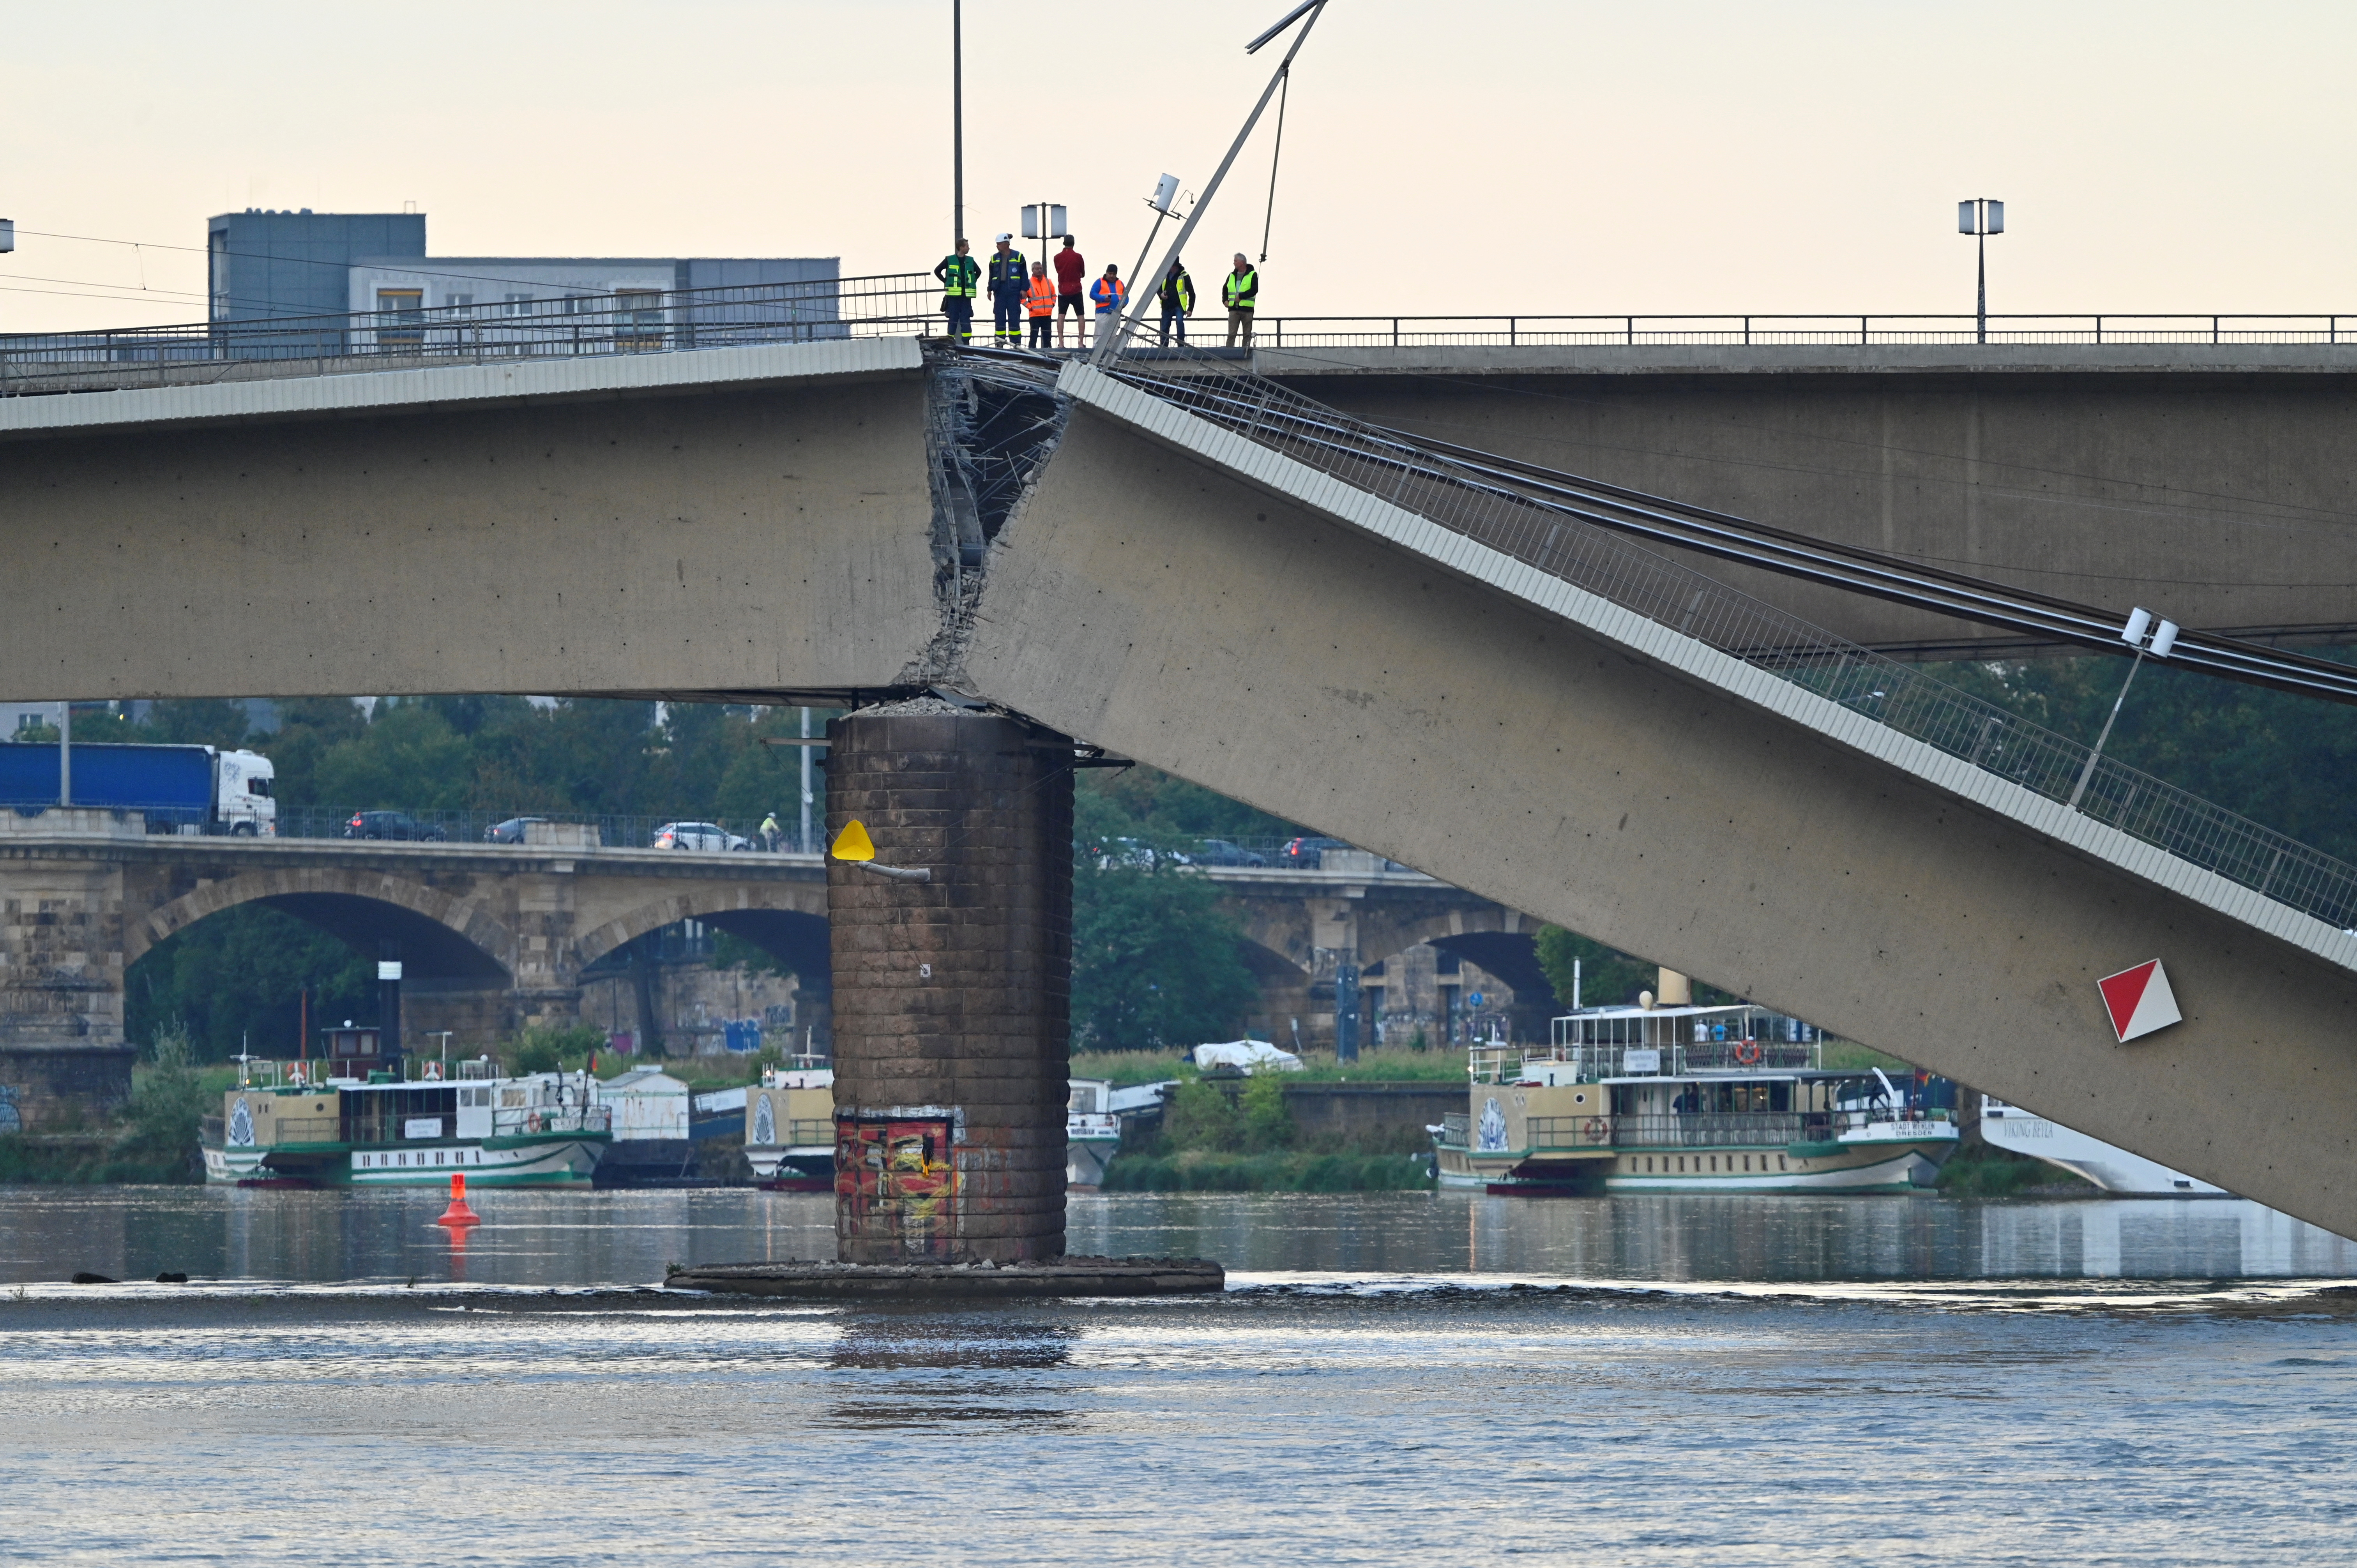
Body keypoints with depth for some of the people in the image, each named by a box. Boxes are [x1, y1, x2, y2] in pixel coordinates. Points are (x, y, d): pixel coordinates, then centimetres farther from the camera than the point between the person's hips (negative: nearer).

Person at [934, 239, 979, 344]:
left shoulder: (970, 261, 9)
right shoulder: (949, 260, -1)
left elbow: (978, 272, 25)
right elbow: (937, 271, 6)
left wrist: (973, 282, 13)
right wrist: (946, 282, 2)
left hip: (966, 295, 3)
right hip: (954, 295, -3)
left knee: (966, 319, 0)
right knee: (953, 318, -1)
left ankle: (967, 342, 0)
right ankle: (951, 340, 5)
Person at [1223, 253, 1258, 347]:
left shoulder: (1252, 275, -1)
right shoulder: (1232, 276, 14)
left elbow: (1254, 290, -11)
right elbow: (1225, 289, 26)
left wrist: (1241, 296, -16)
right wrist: (1225, 300, 9)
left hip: (1247, 309, -4)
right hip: (1234, 309, 4)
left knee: (1247, 335, 2)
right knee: (1231, 334, -4)